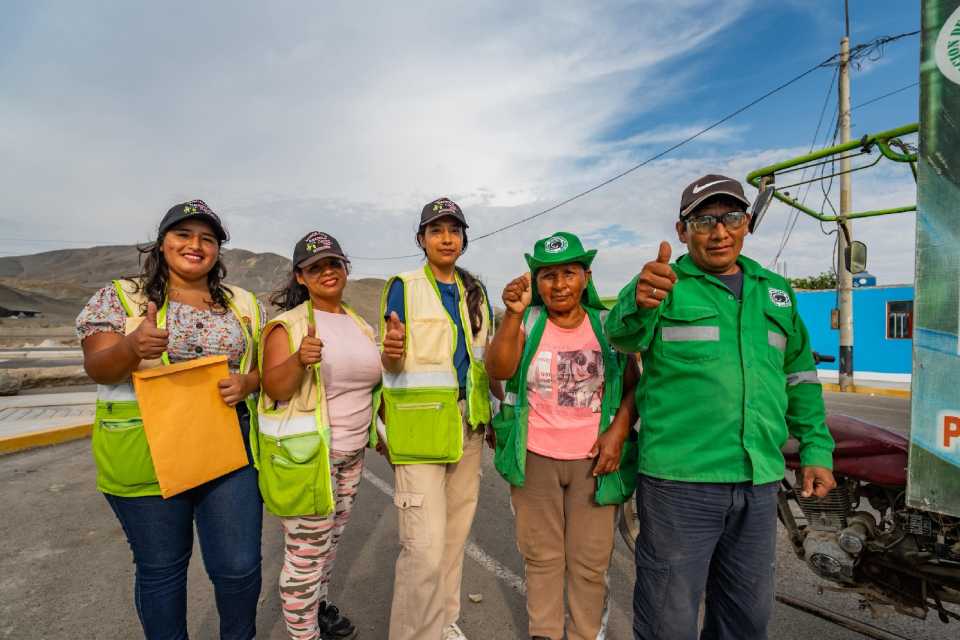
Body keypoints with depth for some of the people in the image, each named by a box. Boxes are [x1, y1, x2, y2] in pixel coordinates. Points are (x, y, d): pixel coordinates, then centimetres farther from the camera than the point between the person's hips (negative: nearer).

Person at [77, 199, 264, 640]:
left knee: (239, 566, 6)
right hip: (146, 454, -1)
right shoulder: (120, 297, 2)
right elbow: (97, 369, -6)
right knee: (160, 570, 14)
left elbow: (264, 366, 9)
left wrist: (246, 383, -13)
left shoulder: (243, 304, 7)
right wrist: (132, 347, -28)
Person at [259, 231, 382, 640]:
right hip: (303, 455, -6)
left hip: (350, 453, 7)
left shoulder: (359, 325, 6)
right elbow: (274, 388, -21)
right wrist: (299, 360, -38)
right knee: (306, 553, 6)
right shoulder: (287, 325, -12)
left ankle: (319, 605, 46)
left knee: (330, 540, 23)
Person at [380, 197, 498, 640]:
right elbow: (389, 364, -7)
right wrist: (393, 351, -30)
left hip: (467, 423, 6)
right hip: (419, 424, -5)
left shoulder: (475, 291, 10)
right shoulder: (403, 287, -5)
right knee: (425, 546, -7)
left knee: (456, 533, 18)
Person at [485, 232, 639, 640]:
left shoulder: (608, 326, 0)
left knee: (590, 561, 10)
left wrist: (619, 428, -12)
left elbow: (633, 386, 4)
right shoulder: (529, 323, -2)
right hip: (535, 459, 0)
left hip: (594, 460, 1)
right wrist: (513, 314, -29)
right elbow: (498, 370, -17)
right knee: (542, 557, 14)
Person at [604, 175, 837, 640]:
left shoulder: (776, 291, 12)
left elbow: (800, 377, 19)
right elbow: (622, 332, -25)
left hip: (759, 481, 5)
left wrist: (817, 449, 13)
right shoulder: (664, 285, -4)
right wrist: (641, 303, -46)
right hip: (679, 479, -5)